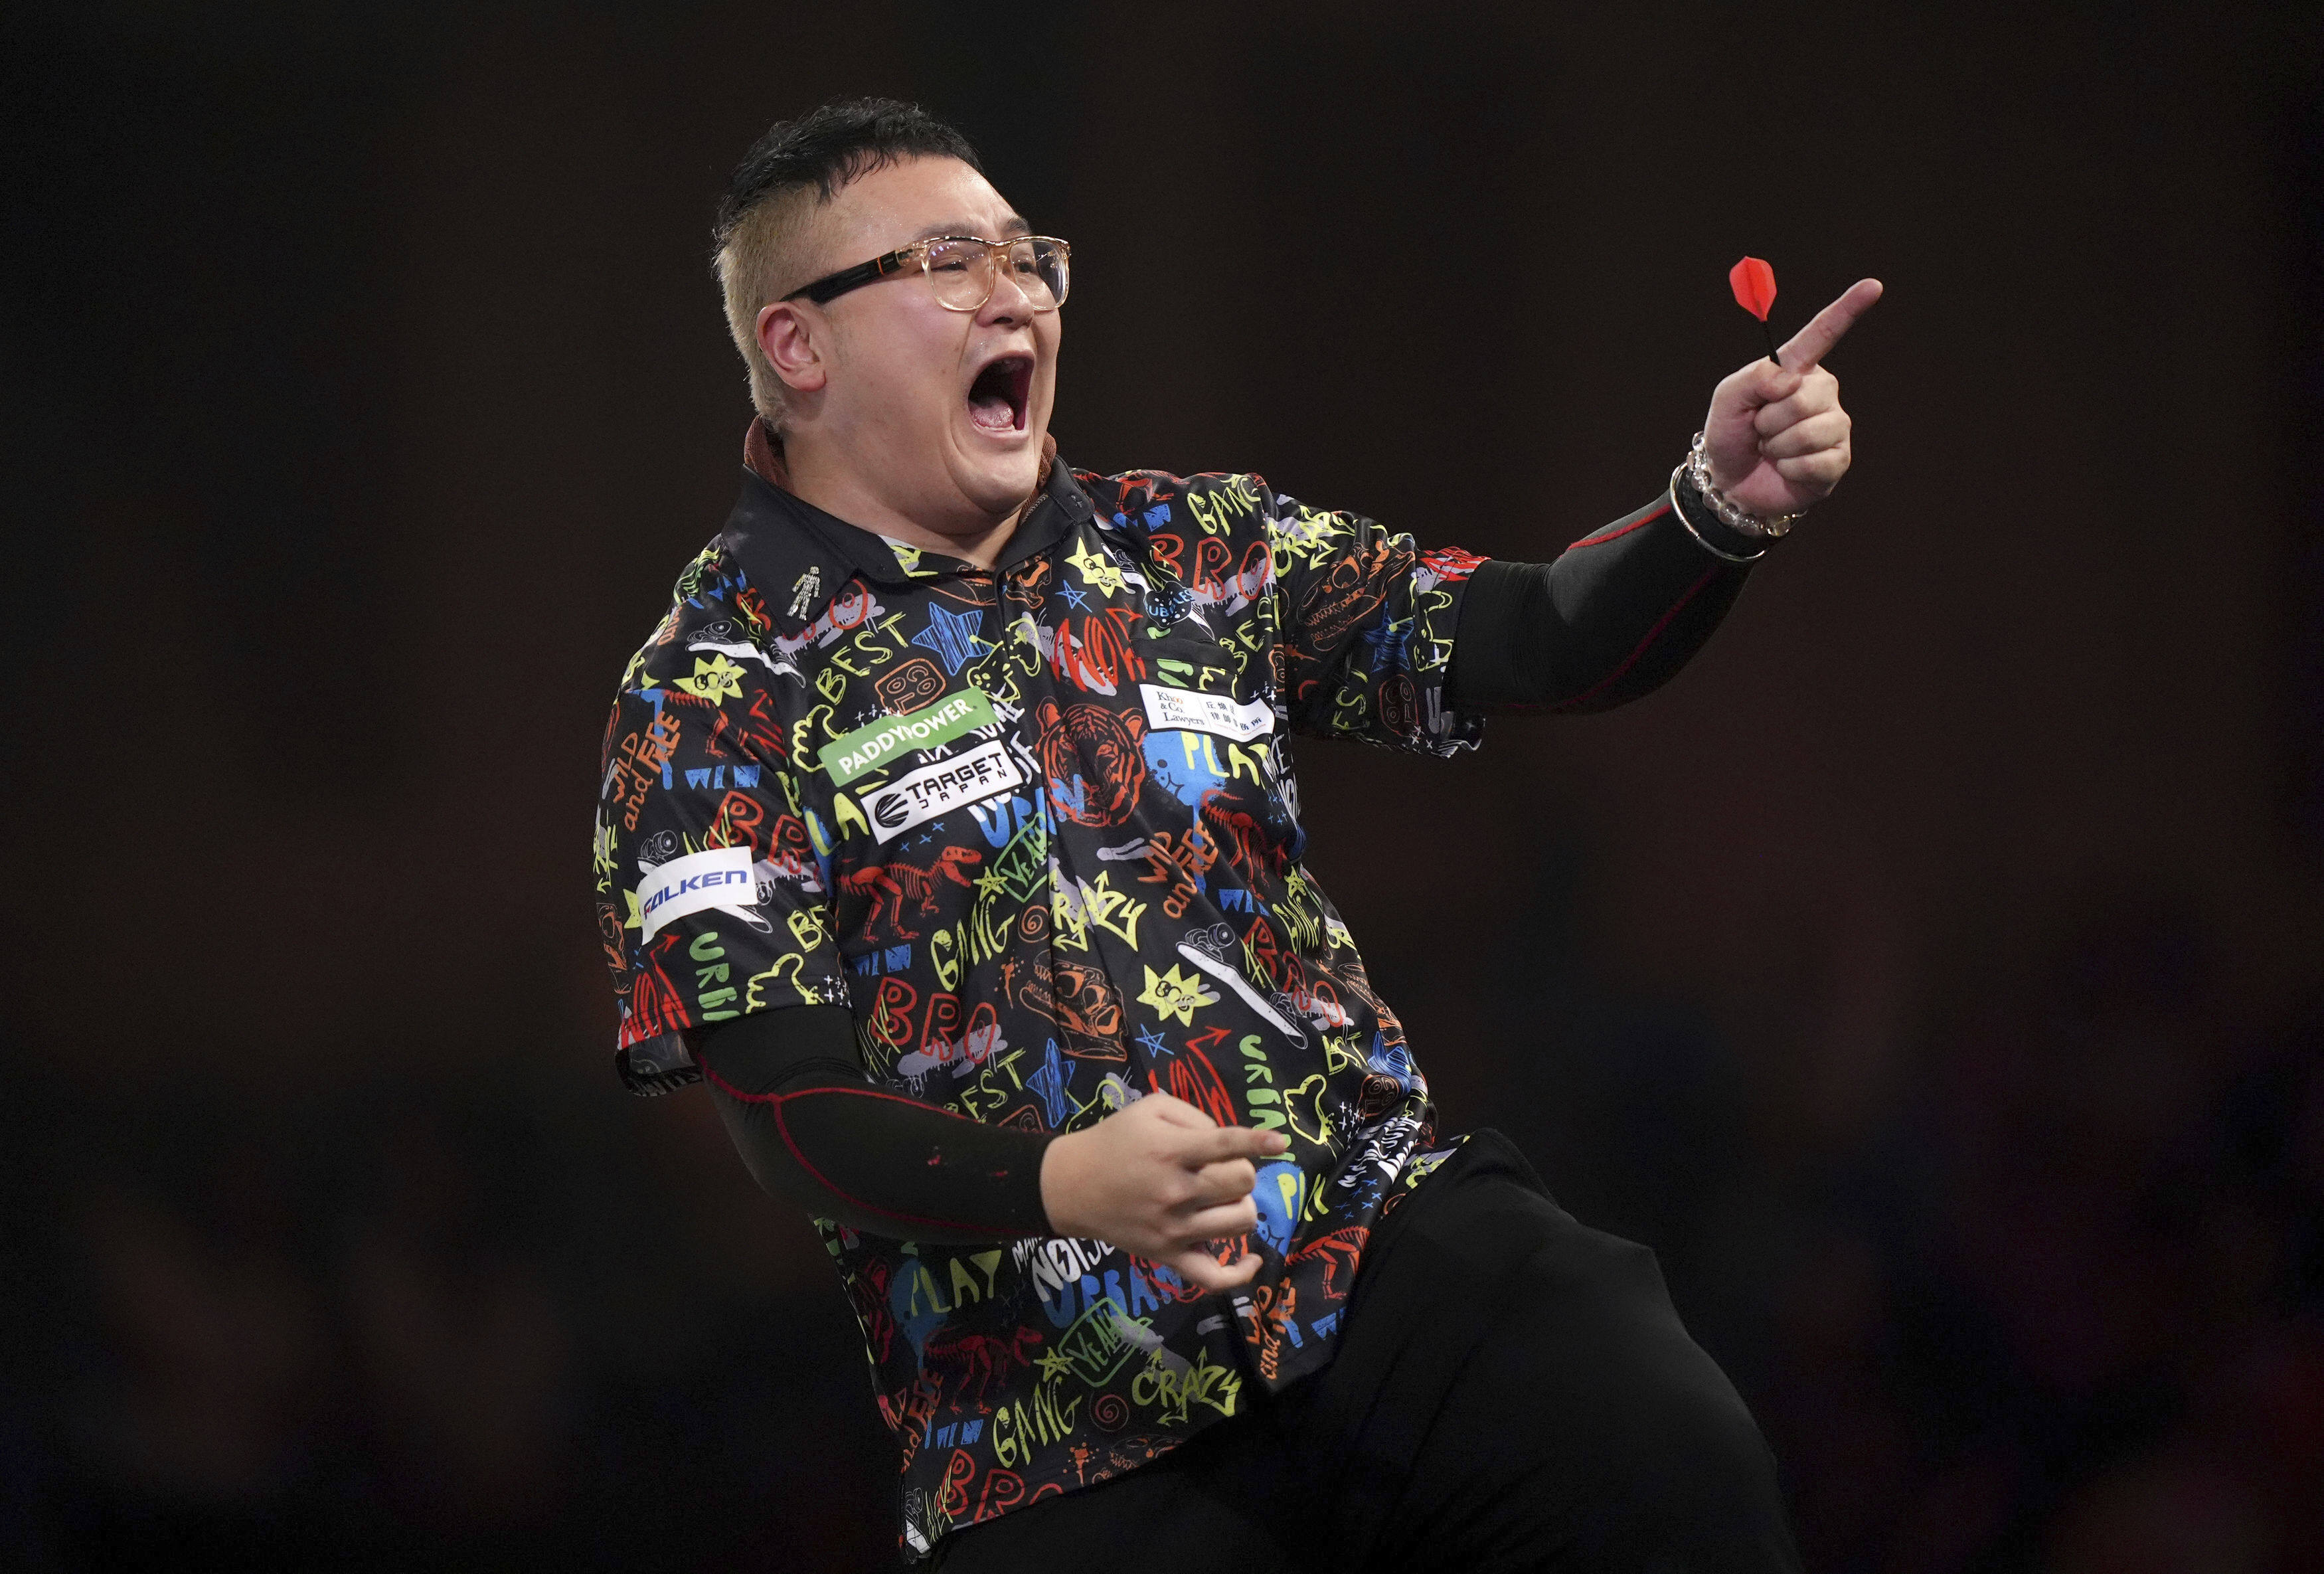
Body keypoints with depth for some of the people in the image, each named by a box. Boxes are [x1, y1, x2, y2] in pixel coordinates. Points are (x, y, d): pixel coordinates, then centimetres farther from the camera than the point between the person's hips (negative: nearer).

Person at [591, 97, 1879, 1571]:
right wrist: (1059, 1184, -24)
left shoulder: (1194, 547, 16)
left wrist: (1724, 507, -10)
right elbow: (786, 1103, -7)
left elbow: (1536, 641, 10)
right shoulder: (715, 697, 3)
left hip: (1392, 1239, 2)